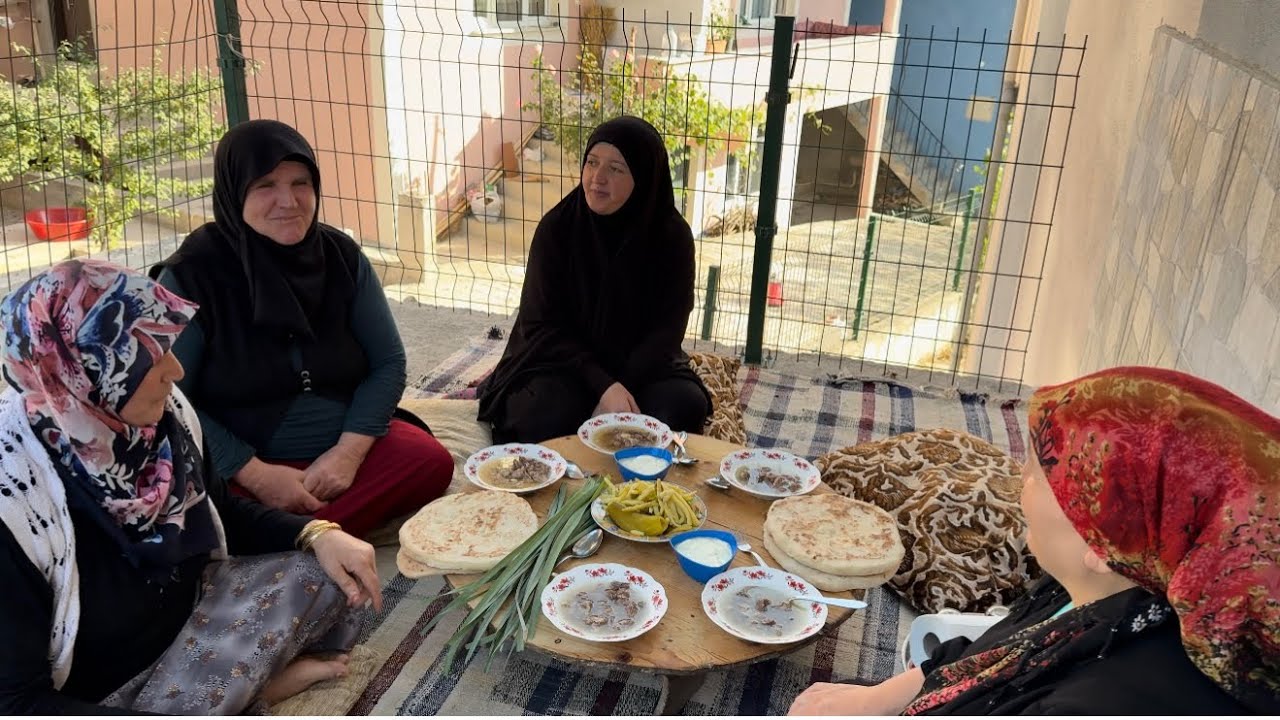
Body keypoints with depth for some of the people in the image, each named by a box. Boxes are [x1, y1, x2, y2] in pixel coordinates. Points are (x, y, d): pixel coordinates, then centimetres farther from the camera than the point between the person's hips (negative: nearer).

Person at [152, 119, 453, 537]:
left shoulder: (342, 256, 1)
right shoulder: (190, 276, -9)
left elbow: (387, 362, 1)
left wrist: (349, 451, -14)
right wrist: (256, 474, -18)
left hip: (346, 447, 4)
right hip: (237, 465, -4)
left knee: (432, 462, -25)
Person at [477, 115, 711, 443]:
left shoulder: (672, 235, -11)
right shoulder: (557, 227, -12)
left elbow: (667, 328, -9)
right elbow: (542, 323, -12)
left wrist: (621, 387, -24)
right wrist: (603, 386, -25)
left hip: (641, 363, 2)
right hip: (564, 360, -1)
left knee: (687, 404, -26)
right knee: (549, 415, -32)